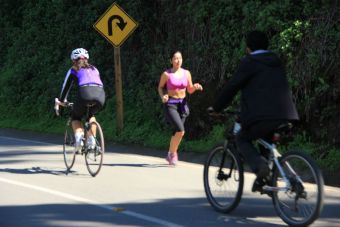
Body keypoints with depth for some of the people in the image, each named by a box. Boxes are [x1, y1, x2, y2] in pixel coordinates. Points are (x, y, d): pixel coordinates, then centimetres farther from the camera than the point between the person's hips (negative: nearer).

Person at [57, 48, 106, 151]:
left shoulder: (73, 70, 22)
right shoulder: (94, 69, 33)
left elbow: (66, 86, 25)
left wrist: (61, 101, 39)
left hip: (85, 93, -3)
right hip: (100, 95, 3)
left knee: (75, 117, 23)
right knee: (91, 115, 34)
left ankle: (79, 137, -4)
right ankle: (91, 140, 18)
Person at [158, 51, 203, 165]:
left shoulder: (186, 73, 5)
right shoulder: (166, 74, -6)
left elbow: (190, 90, 11)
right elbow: (160, 87, 6)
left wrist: (195, 87, -10)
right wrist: (162, 96, -13)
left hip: (182, 104, 5)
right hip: (170, 104, -5)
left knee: (177, 132, 9)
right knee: (180, 130, -19)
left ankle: (170, 155, 28)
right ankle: (173, 153, -1)